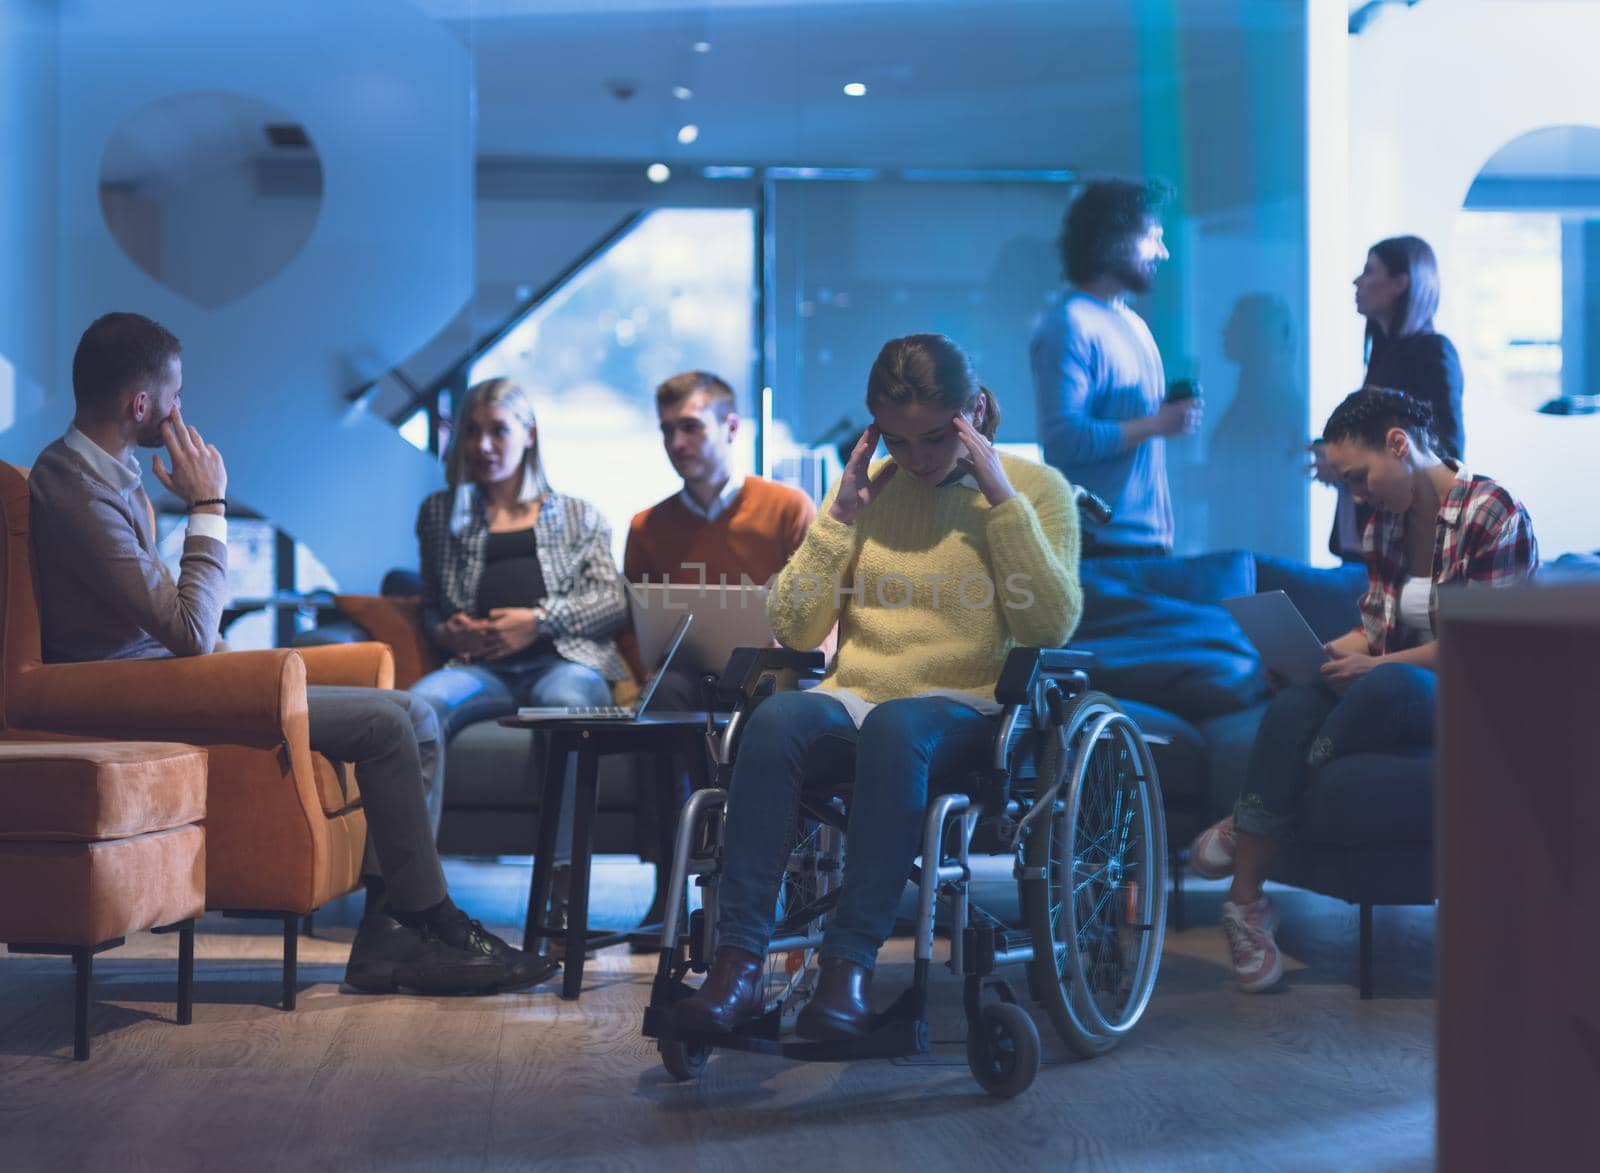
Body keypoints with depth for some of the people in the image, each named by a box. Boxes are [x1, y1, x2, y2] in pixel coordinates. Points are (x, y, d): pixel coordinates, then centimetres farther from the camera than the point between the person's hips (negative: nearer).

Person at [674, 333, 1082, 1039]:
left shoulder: (1035, 490, 7)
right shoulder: (869, 490, 16)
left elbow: (1053, 625, -9)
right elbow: (794, 631, 8)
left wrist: (1002, 498, -10)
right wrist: (839, 515, 0)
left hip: (962, 711, -3)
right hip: (849, 702, 3)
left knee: (896, 726, -39)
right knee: (775, 719, -32)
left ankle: (850, 963, -41)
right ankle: (738, 961, -38)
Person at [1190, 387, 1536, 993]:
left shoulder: (1493, 515, -11)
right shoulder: (1385, 522, 12)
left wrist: (1375, 664, -20)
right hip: (1396, 691, 6)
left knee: (1389, 684, -40)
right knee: (1294, 704, -27)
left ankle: (1250, 824, -22)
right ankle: (1245, 903, -31)